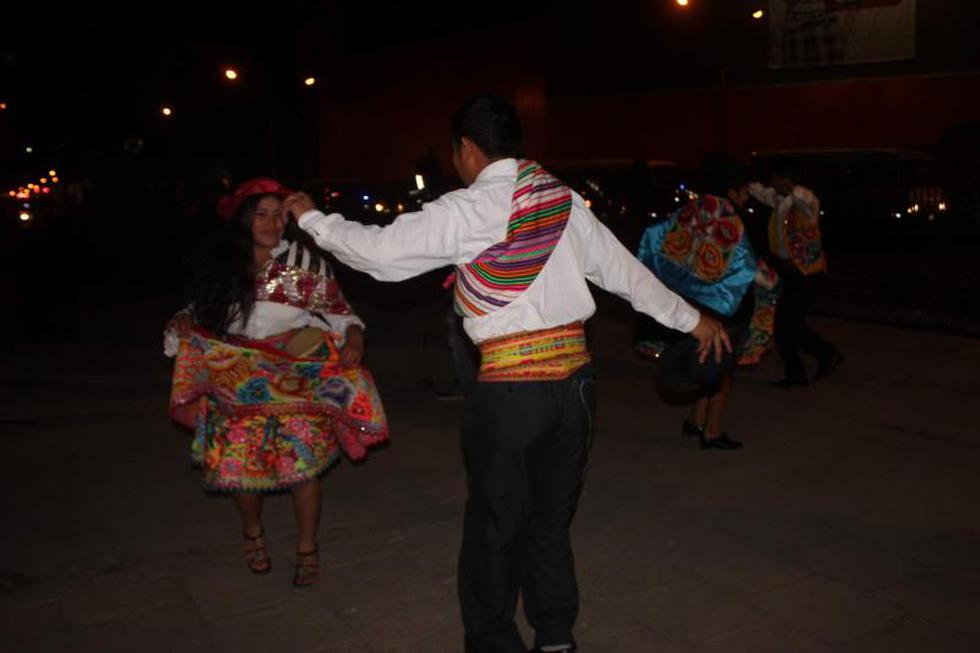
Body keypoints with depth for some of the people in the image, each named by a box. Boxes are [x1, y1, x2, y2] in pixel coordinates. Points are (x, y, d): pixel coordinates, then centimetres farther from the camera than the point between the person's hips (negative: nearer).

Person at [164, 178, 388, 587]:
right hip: (239, 388, 2)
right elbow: (203, 318, 17)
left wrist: (353, 340, -19)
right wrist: (182, 326, -3)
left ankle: (307, 548, 18)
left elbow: (340, 314, -1)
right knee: (237, 462, -2)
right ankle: (252, 531, 32)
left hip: (297, 384, -2)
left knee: (301, 463, -8)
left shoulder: (305, 264, -1)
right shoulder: (222, 269, 7)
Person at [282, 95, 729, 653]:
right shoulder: (565, 200, 7)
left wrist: (313, 218, 13)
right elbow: (625, 269, 11)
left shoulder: (465, 211, -8)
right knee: (552, 519, 18)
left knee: (496, 525, 10)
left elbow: (380, 252, -3)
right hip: (575, 377, 6)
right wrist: (692, 319, 22)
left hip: (508, 389, -5)